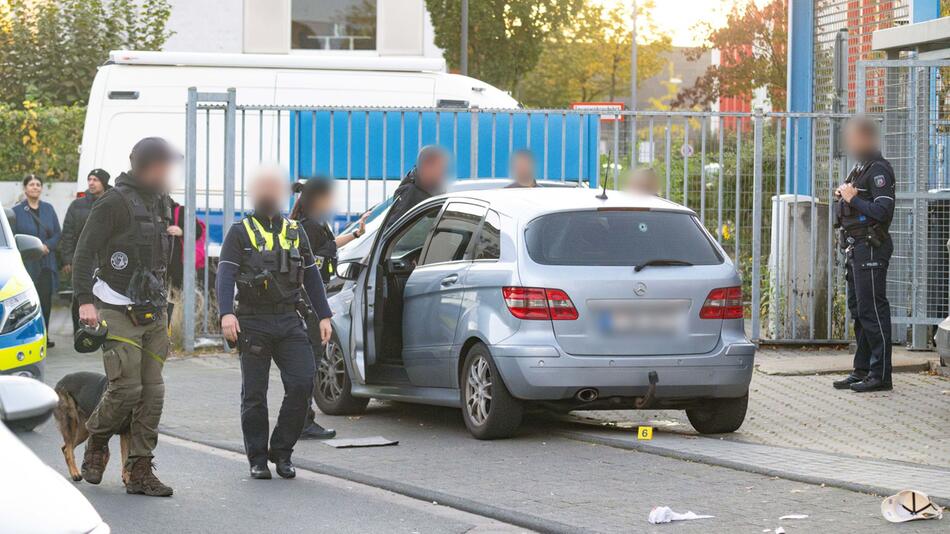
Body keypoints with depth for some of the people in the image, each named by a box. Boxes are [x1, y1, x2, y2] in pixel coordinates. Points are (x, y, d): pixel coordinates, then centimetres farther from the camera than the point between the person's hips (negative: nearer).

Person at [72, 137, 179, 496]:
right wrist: (85, 300, -19)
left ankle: (140, 472, 5)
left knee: (153, 393, 1)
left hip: (153, 315, 7)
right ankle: (96, 443, 15)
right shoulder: (115, 202, -9)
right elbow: (84, 253, -11)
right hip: (118, 314, -7)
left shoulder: (161, 203, 15)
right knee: (127, 388, -12)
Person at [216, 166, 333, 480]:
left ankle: (282, 451, 4)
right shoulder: (240, 232, 3)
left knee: (302, 383, -10)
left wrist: (323, 316, 11)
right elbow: (225, 275, -7)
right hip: (253, 322, -3)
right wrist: (227, 314, -21)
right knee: (254, 393, 0)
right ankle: (257, 459, 10)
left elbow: (311, 277, 19)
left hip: (289, 321, 3)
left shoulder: (295, 232, 16)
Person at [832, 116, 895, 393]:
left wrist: (852, 199, -15)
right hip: (857, 249, 10)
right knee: (858, 308, 13)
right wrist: (842, 196, 6)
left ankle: (880, 374, -8)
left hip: (871, 249, -10)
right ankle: (862, 370, 19)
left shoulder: (878, 170, -12)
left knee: (872, 310, -10)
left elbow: (883, 211, -21)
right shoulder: (859, 169, 19)